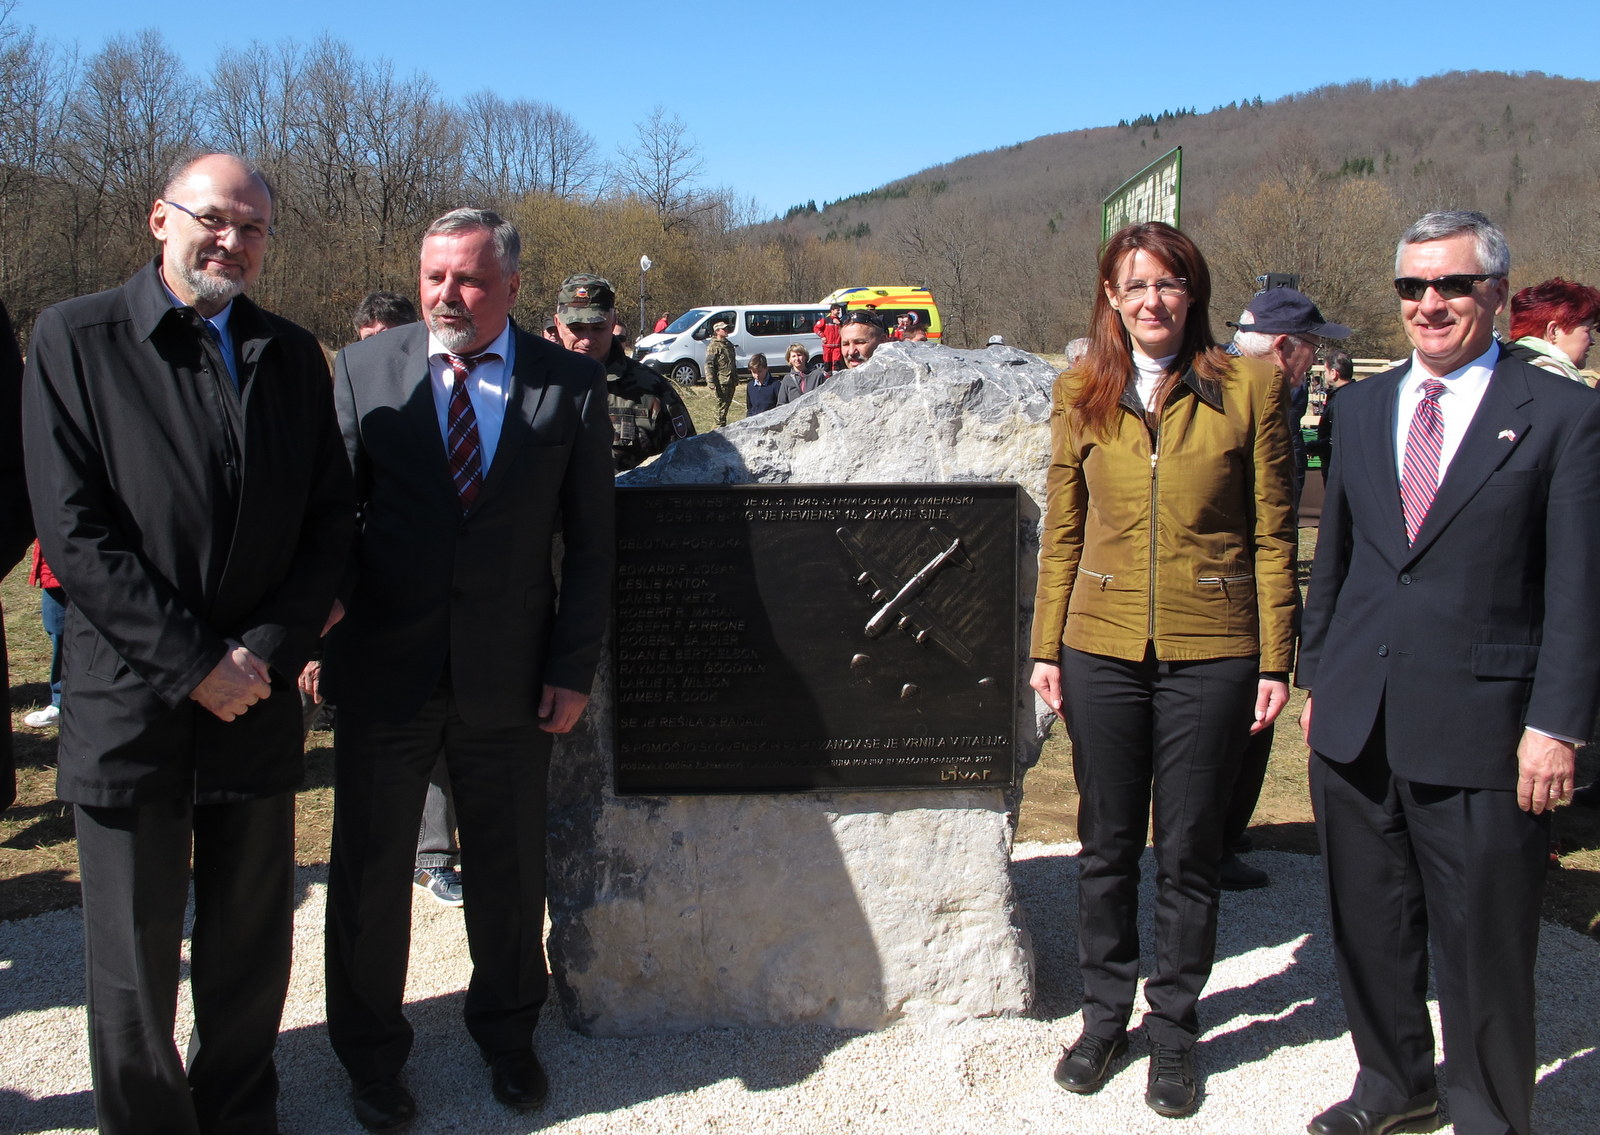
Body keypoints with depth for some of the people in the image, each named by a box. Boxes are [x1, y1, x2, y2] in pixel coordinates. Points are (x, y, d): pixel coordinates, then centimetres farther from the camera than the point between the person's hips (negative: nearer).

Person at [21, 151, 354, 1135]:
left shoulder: (294, 355, 8)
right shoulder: (75, 338, -3)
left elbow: (331, 521, 5)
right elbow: (74, 532, -10)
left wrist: (266, 651, -8)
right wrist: (193, 664, -14)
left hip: (259, 699, 3)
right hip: (131, 708, -3)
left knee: (253, 946, 15)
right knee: (134, 961, 8)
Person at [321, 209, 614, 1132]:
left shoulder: (571, 384, -3)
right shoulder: (363, 370, 0)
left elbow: (591, 542, 0)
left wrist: (574, 666, -5)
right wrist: (314, 633, -7)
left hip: (511, 676, 0)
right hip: (382, 672, 1)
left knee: (511, 871, 14)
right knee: (370, 870, 12)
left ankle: (509, 1036, 39)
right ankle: (372, 1054, 35)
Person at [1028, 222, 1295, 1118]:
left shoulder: (1249, 388, -2)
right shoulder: (1082, 395, 5)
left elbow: (1273, 536, -1)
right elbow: (1062, 533, 9)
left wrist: (1276, 661, -3)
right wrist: (1047, 648, 5)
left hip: (1211, 654, -2)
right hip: (1102, 648, 2)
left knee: (1189, 852, 8)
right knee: (1107, 844, 12)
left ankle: (1174, 1028, 26)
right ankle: (1106, 1012, 31)